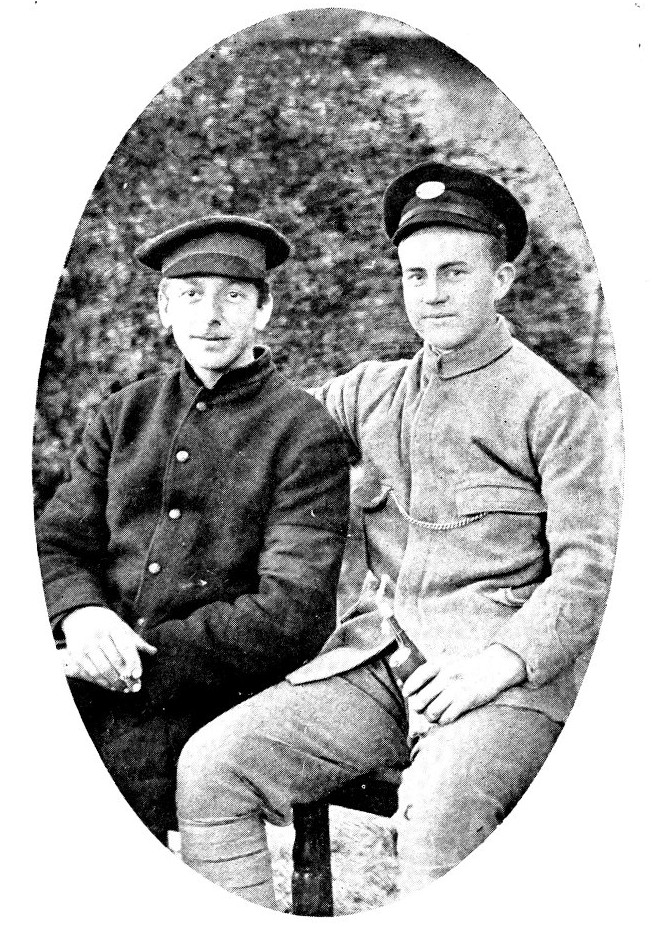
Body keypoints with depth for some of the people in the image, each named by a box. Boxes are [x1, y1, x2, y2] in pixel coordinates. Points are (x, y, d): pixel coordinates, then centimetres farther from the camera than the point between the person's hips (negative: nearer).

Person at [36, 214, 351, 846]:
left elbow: (294, 611, -9)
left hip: (214, 693, -4)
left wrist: (147, 659, -15)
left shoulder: (303, 433, -1)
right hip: (99, 673, 4)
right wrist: (81, 611, -12)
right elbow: (55, 542, 12)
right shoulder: (124, 415, 15)